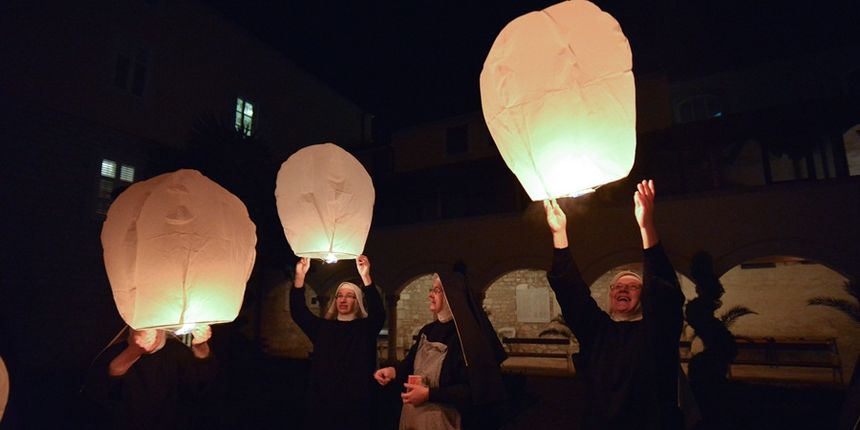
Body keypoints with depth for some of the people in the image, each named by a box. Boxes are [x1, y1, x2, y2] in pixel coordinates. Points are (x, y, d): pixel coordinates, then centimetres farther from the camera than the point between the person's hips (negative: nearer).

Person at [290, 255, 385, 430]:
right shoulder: (322, 327, 11)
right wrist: (300, 276, -15)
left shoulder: (365, 328, 2)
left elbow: (379, 313, -18)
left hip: (355, 404, -2)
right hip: (322, 403, 3)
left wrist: (365, 276, -30)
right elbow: (298, 312, -1)